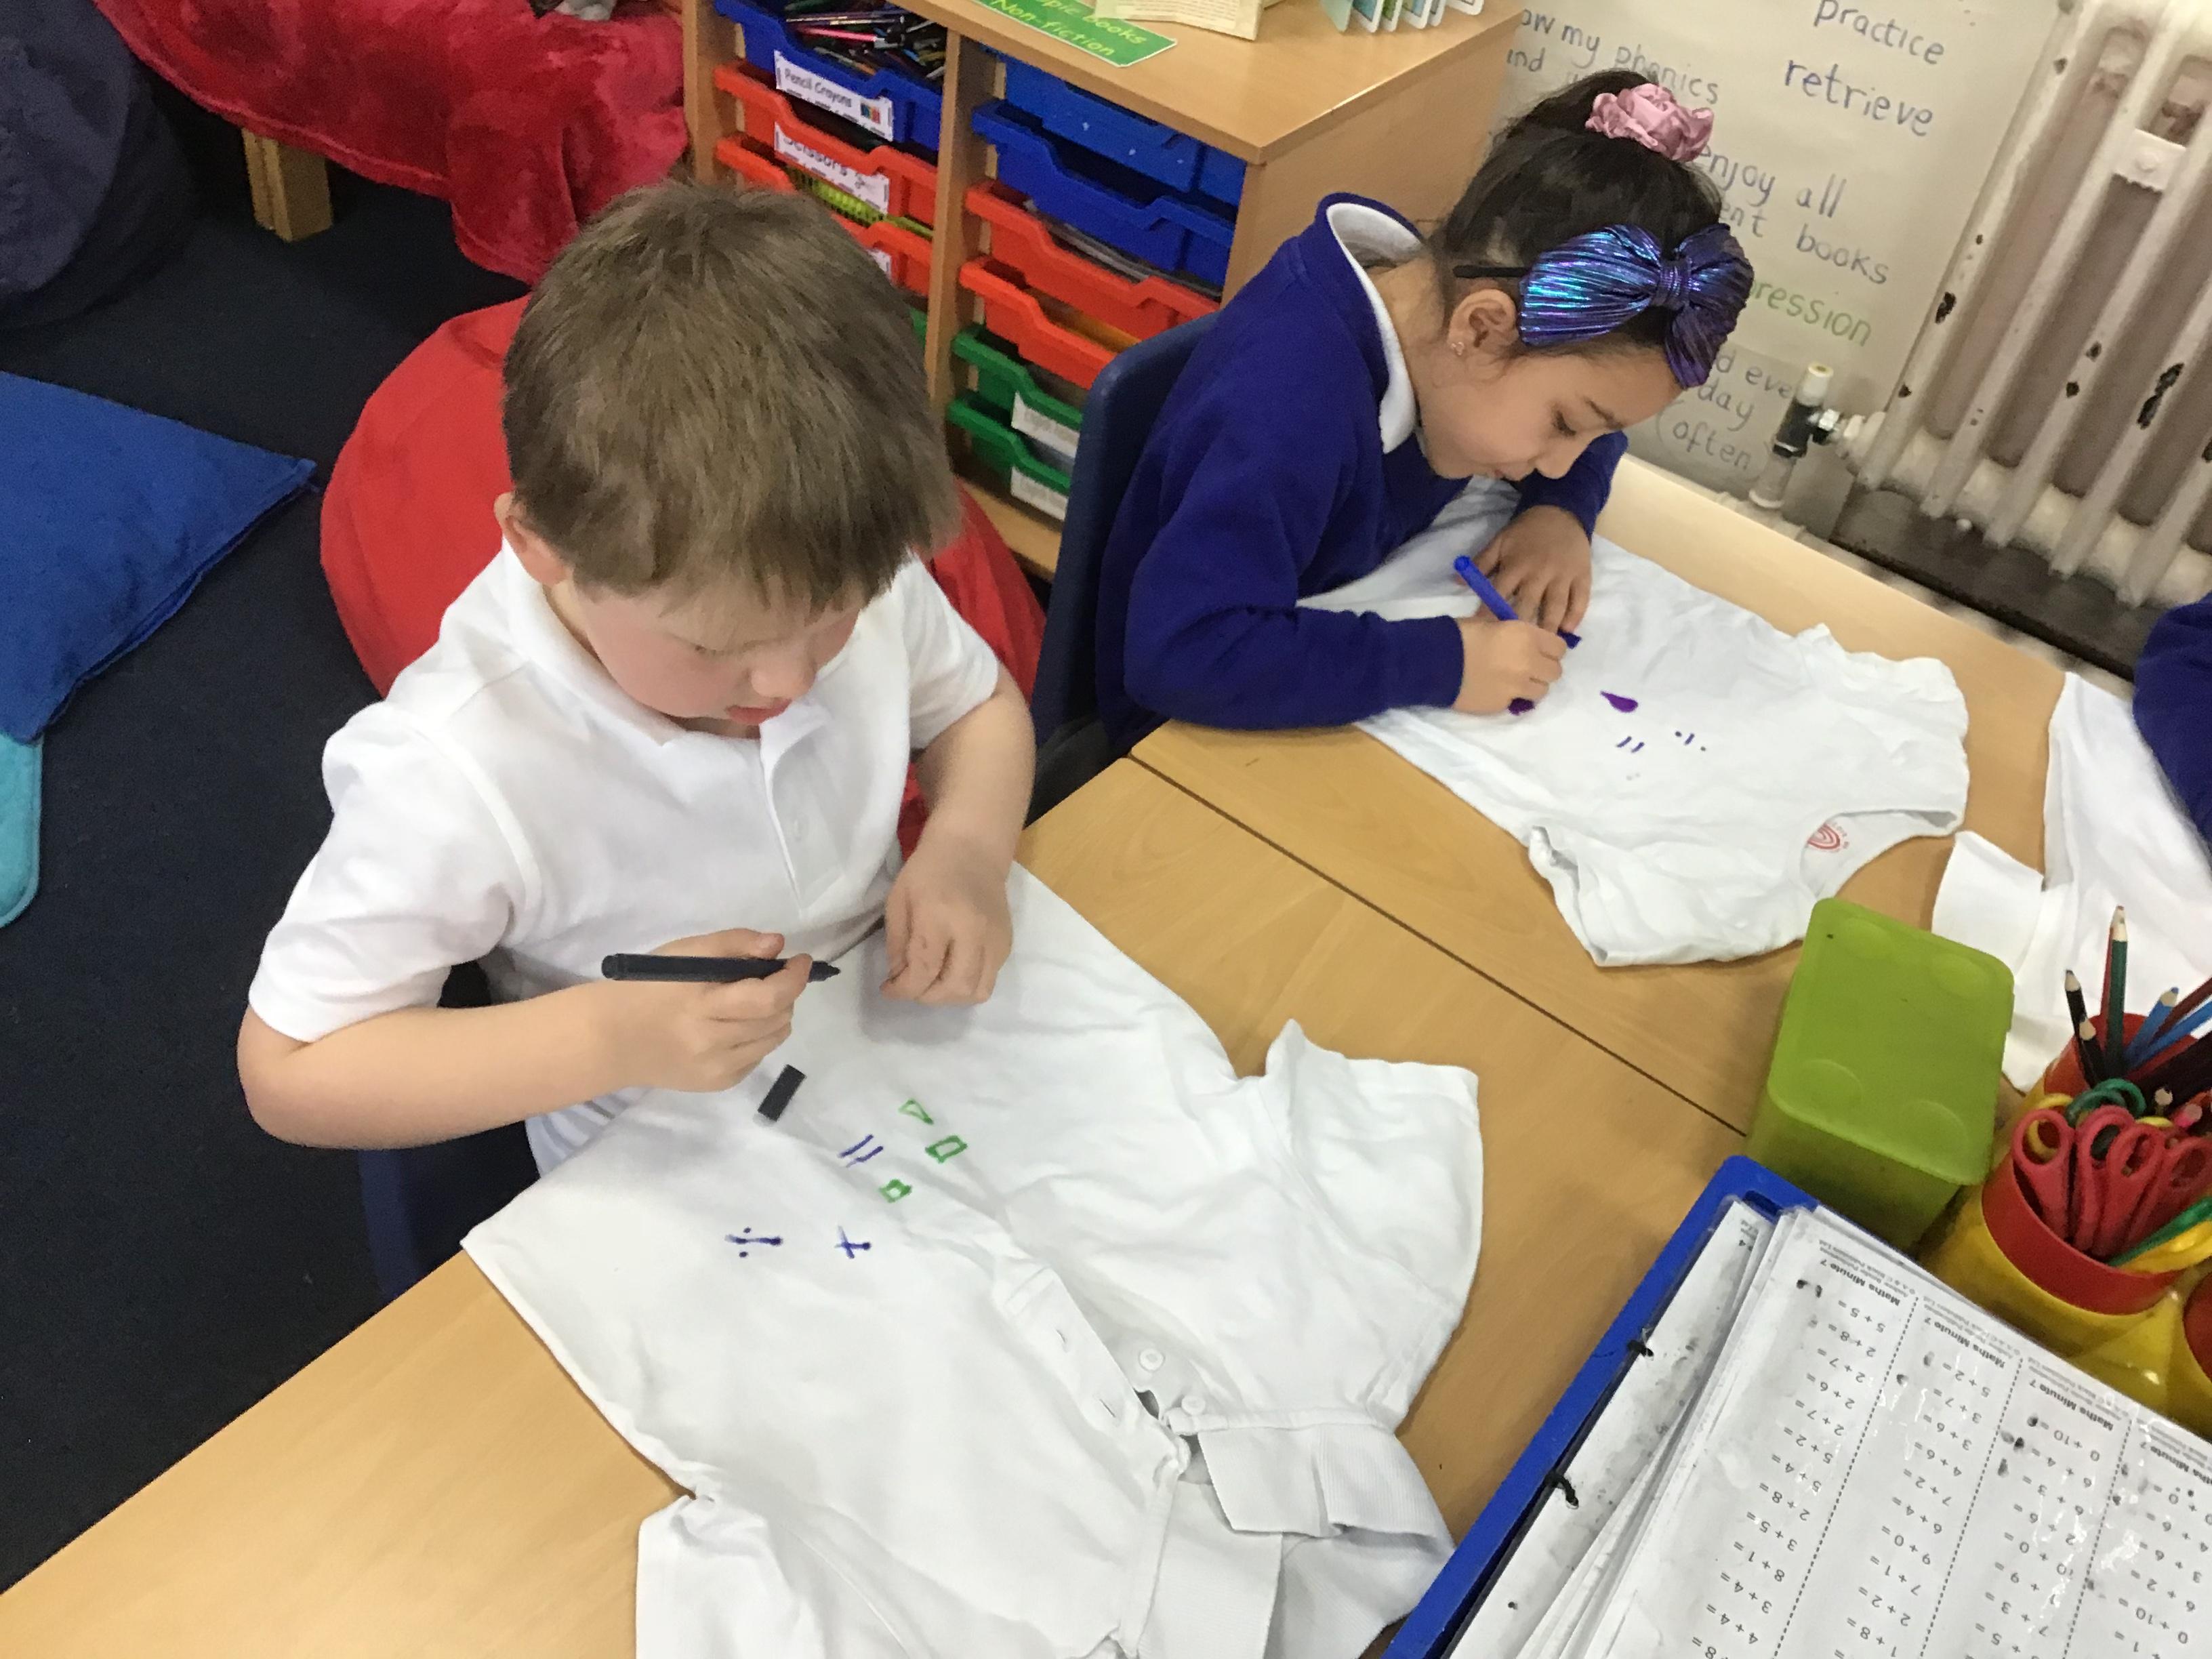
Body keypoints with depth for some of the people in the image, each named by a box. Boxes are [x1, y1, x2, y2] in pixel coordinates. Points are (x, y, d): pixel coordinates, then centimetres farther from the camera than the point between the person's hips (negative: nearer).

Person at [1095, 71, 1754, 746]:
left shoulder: (1444, 297, -8)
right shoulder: (1293, 398, -32)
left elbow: (1591, 418, 10)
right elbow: (1181, 651, -40)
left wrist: (1562, 511, -10)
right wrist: (1445, 663, -34)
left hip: (1336, 697, 8)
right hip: (1196, 731, -8)